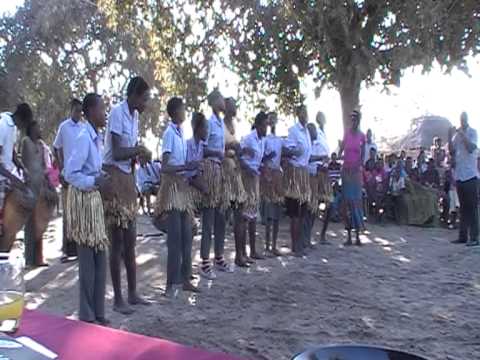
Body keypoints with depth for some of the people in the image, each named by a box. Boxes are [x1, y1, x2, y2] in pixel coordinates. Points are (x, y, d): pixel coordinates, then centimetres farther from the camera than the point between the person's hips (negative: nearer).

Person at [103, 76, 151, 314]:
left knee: (130, 241, 13)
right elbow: (116, 153, -19)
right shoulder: (117, 112, -14)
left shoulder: (134, 115, 11)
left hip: (128, 178, 8)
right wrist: (139, 150, -8)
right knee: (117, 243, -2)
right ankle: (117, 298, 10)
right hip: (113, 178, -8)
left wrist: (138, 154, -3)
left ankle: (132, 293, 24)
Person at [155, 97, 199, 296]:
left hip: (183, 186, 8)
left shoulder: (181, 132, 11)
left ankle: (184, 278, 21)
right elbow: (164, 167, -18)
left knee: (186, 236, 11)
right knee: (175, 237, -6)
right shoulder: (169, 133, -12)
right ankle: (171, 283, 2)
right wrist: (186, 167, -24)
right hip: (172, 186, -8)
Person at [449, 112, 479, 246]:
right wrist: (450, 137, -5)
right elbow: (452, 151, 7)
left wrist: (462, 134, -17)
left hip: (470, 175, -5)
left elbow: (471, 148, -15)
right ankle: (463, 236, 15)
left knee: (472, 207, -5)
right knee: (463, 207, 9)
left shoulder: (472, 132, -1)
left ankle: (474, 237, -3)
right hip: (459, 175, 5)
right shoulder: (456, 134, 13)